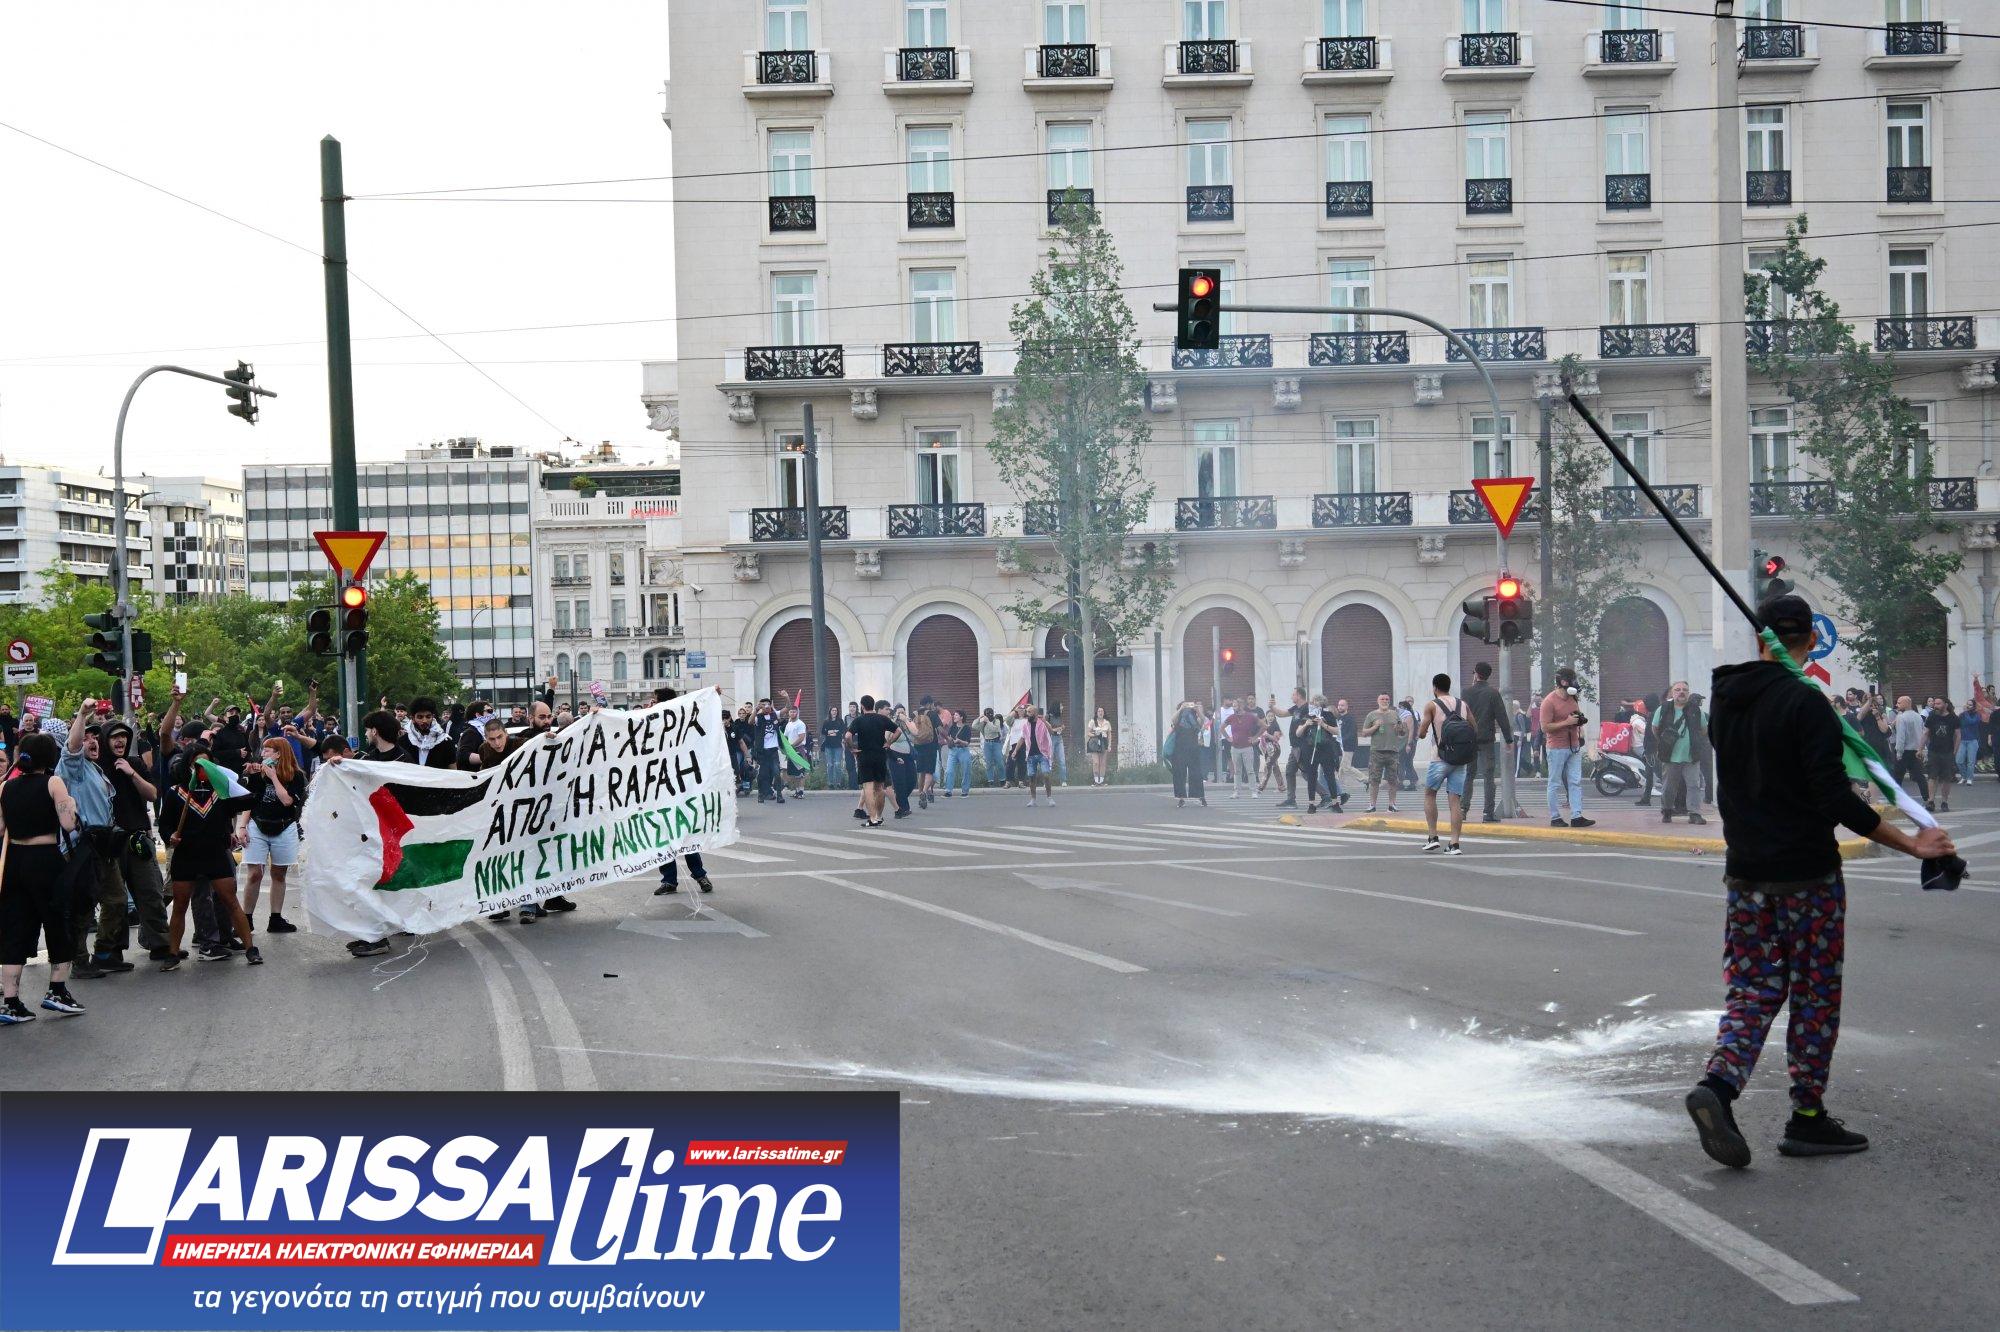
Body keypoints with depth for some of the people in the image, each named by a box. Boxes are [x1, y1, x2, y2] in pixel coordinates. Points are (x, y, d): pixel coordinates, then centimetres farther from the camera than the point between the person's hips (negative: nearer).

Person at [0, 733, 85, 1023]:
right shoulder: (53, 783, -7)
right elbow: (68, 824, -15)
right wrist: (71, 804, 2)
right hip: (45, 860, -5)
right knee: (58, 923, 10)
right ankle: (57, 992, 11)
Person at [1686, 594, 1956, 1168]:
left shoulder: (1726, 700, 7)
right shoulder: (1804, 701, -16)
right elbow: (1835, 799, -20)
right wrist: (1912, 845, -15)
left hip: (1745, 875, 6)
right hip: (1807, 876, -6)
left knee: (1752, 990, 9)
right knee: (1815, 996, 7)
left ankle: (1718, 1084, -13)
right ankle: (1807, 1119, 13)